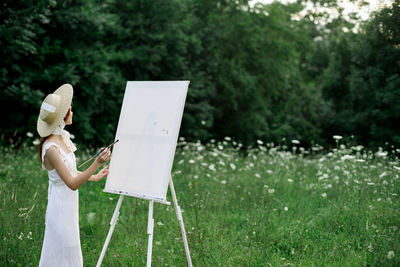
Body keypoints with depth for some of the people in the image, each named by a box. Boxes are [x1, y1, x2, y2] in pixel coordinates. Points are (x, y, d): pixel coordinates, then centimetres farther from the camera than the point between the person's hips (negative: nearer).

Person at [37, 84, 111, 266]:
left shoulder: (63, 137, 2)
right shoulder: (50, 148, -26)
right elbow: (72, 183, -27)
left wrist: (95, 177, 21)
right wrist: (97, 163, -36)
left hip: (69, 205, 9)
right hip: (60, 207, -9)